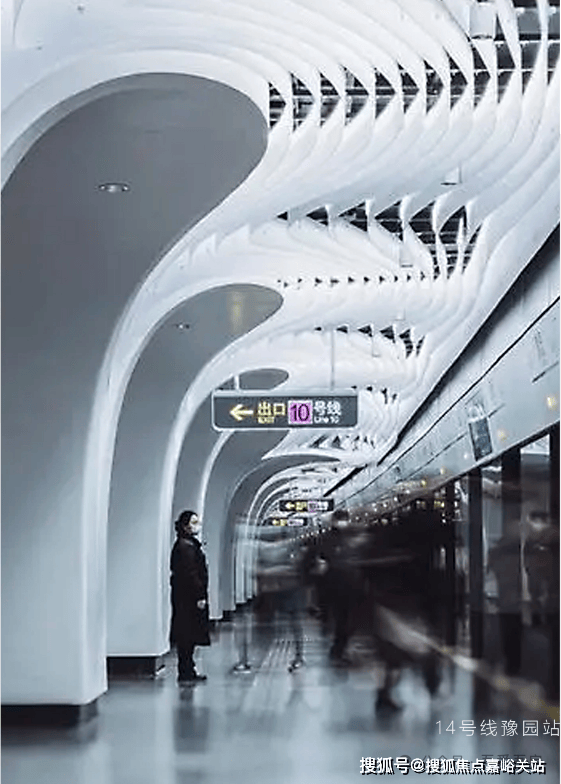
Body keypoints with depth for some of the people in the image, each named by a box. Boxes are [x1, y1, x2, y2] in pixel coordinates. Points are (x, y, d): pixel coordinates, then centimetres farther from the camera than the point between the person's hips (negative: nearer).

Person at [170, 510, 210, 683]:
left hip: (188, 598, 10)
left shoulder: (190, 544, 17)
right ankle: (185, 673, -3)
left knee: (188, 636, 13)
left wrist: (201, 594, 16)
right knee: (187, 635, -6)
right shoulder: (186, 546, -15)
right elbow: (190, 574, -20)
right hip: (188, 597, -10)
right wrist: (200, 596, -20)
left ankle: (188, 671, 18)